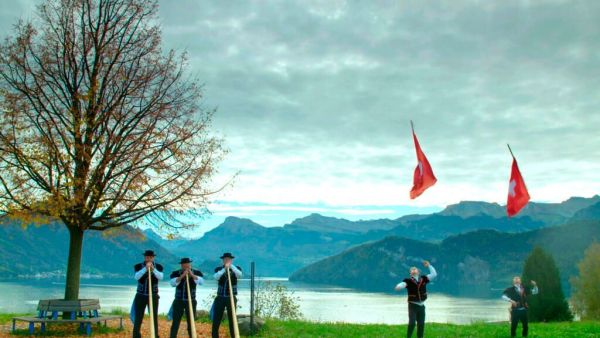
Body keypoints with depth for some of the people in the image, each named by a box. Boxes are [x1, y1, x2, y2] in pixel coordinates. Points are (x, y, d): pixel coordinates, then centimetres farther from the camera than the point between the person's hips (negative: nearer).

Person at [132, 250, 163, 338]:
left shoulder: (158, 267, -2)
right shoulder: (138, 266, -3)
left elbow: (160, 277, -18)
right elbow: (136, 277, -20)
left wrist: (153, 269, -32)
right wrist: (145, 268, -31)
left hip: (153, 296, 0)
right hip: (140, 296, 0)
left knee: (154, 318, 1)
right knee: (138, 319, -1)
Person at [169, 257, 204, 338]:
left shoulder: (197, 273, -1)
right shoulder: (175, 273, -3)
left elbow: (201, 282, -17)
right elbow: (172, 283, -18)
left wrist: (192, 275, -24)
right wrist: (182, 276, -25)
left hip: (191, 301, 0)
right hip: (178, 301, 0)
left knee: (191, 323, 5)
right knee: (175, 322, -2)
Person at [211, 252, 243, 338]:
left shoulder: (236, 268, 2)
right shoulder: (218, 269, 2)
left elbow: (239, 275, -20)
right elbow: (216, 277, -18)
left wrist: (231, 266, -28)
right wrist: (224, 269, -29)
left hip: (231, 298, 0)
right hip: (220, 298, 1)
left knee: (232, 321, 3)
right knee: (216, 321, 1)